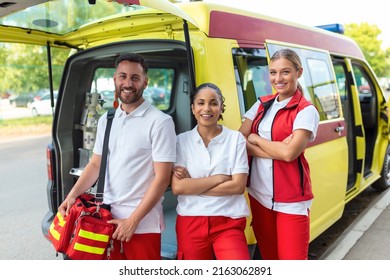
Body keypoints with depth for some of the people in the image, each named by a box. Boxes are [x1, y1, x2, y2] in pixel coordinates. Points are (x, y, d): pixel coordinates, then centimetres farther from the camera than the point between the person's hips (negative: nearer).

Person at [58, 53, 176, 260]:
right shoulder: (106, 120, 7)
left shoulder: (160, 122, -12)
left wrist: (133, 220, -15)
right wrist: (73, 195, 1)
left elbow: (162, 178, -14)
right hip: (106, 218, 6)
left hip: (143, 224, -5)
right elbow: (95, 164, 15)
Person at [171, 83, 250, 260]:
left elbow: (238, 185, -8)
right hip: (190, 225, 2)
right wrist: (218, 178, -10)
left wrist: (192, 185, -9)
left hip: (229, 224, -1)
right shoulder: (181, 140, 2)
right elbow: (177, 187, -7)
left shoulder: (235, 138, 0)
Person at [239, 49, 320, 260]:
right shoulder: (261, 105, 8)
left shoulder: (306, 110, -7)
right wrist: (276, 148, -14)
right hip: (258, 194, 5)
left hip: (291, 200, -5)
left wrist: (255, 139, -7)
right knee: (268, 257, 17)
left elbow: (289, 153, -20)